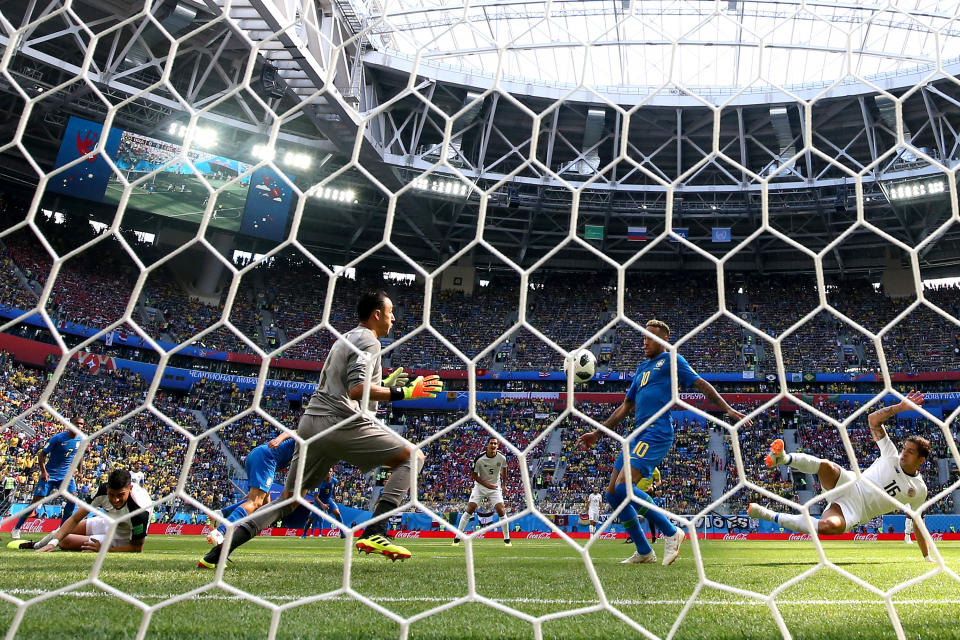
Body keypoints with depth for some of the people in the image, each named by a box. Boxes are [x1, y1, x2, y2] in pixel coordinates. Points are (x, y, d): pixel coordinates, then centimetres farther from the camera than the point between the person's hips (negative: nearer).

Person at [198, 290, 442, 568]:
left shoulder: (345, 339, 26)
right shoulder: (368, 341, -4)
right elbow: (356, 390, -17)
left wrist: (384, 383, 29)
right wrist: (403, 393, -15)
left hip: (311, 423, 9)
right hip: (341, 422, -9)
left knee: (288, 498, 16)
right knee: (413, 457, -3)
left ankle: (218, 552, 9)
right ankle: (374, 533, -15)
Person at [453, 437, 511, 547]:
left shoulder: (502, 458, -11)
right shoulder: (479, 459, -19)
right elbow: (473, 474, -9)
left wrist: (503, 484, 18)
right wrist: (487, 484, -15)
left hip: (495, 487, 1)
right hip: (480, 486, -1)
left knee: (501, 511, -10)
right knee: (470, 509, -9)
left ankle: (507, 539, 6)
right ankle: (457, 537, 1)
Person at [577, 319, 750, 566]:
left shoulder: (671, 359, 5)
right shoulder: (642, 368, 25)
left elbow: (701, 384, 0)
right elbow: (625, 406, 27)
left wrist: (727, 409, -12)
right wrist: (596, 433, 25)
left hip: (656, 433, -8)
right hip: (639, 435, 9)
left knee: (623, 487, -21)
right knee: (612, 493, 5)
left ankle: (671, 533, -5)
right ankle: (644, 552, 15)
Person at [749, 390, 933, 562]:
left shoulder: (919, 490, 6)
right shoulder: (892, 456, 6)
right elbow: (873, 420, 1)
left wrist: (927, 557, 17)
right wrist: (900, 407, -8)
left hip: (856, 510, -1)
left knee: (829, 526, -38)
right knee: (825, 465, -39)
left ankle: (768, 516, -32)